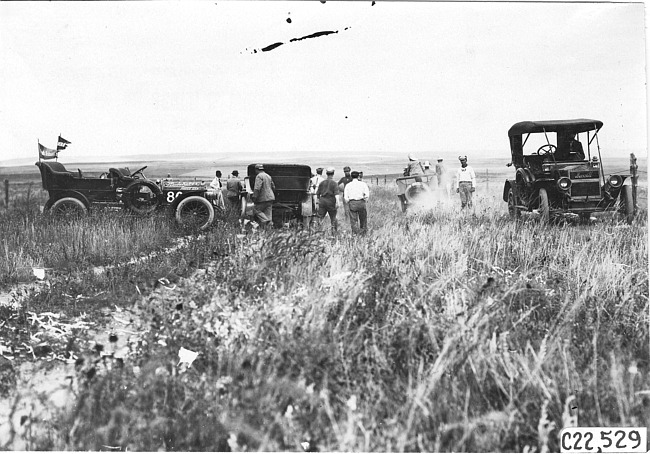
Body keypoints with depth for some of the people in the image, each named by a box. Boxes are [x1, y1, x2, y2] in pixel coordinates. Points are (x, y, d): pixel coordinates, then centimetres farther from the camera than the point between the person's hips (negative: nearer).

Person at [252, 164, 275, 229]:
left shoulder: (259, 176, -11)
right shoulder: (268, 176, 16)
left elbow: (257, 188, -22)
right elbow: (273, 187, 22)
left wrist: (254, 197, -19)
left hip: (263, 198, -8)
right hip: (270, 198, 8)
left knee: (256, 210, 2)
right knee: (268, 213, 6)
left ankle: (266, 221, -14)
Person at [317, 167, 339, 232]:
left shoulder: (322, 182, 9)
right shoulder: (334, 183, -4)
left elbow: (317, 194, 11)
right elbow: (336, 194, -14)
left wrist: (318, 201, 21)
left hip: (322, 201, 3)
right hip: (331, 201, -3)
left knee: (320, 217, 1)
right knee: (333, 217, 10)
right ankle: (334, 230, 15)